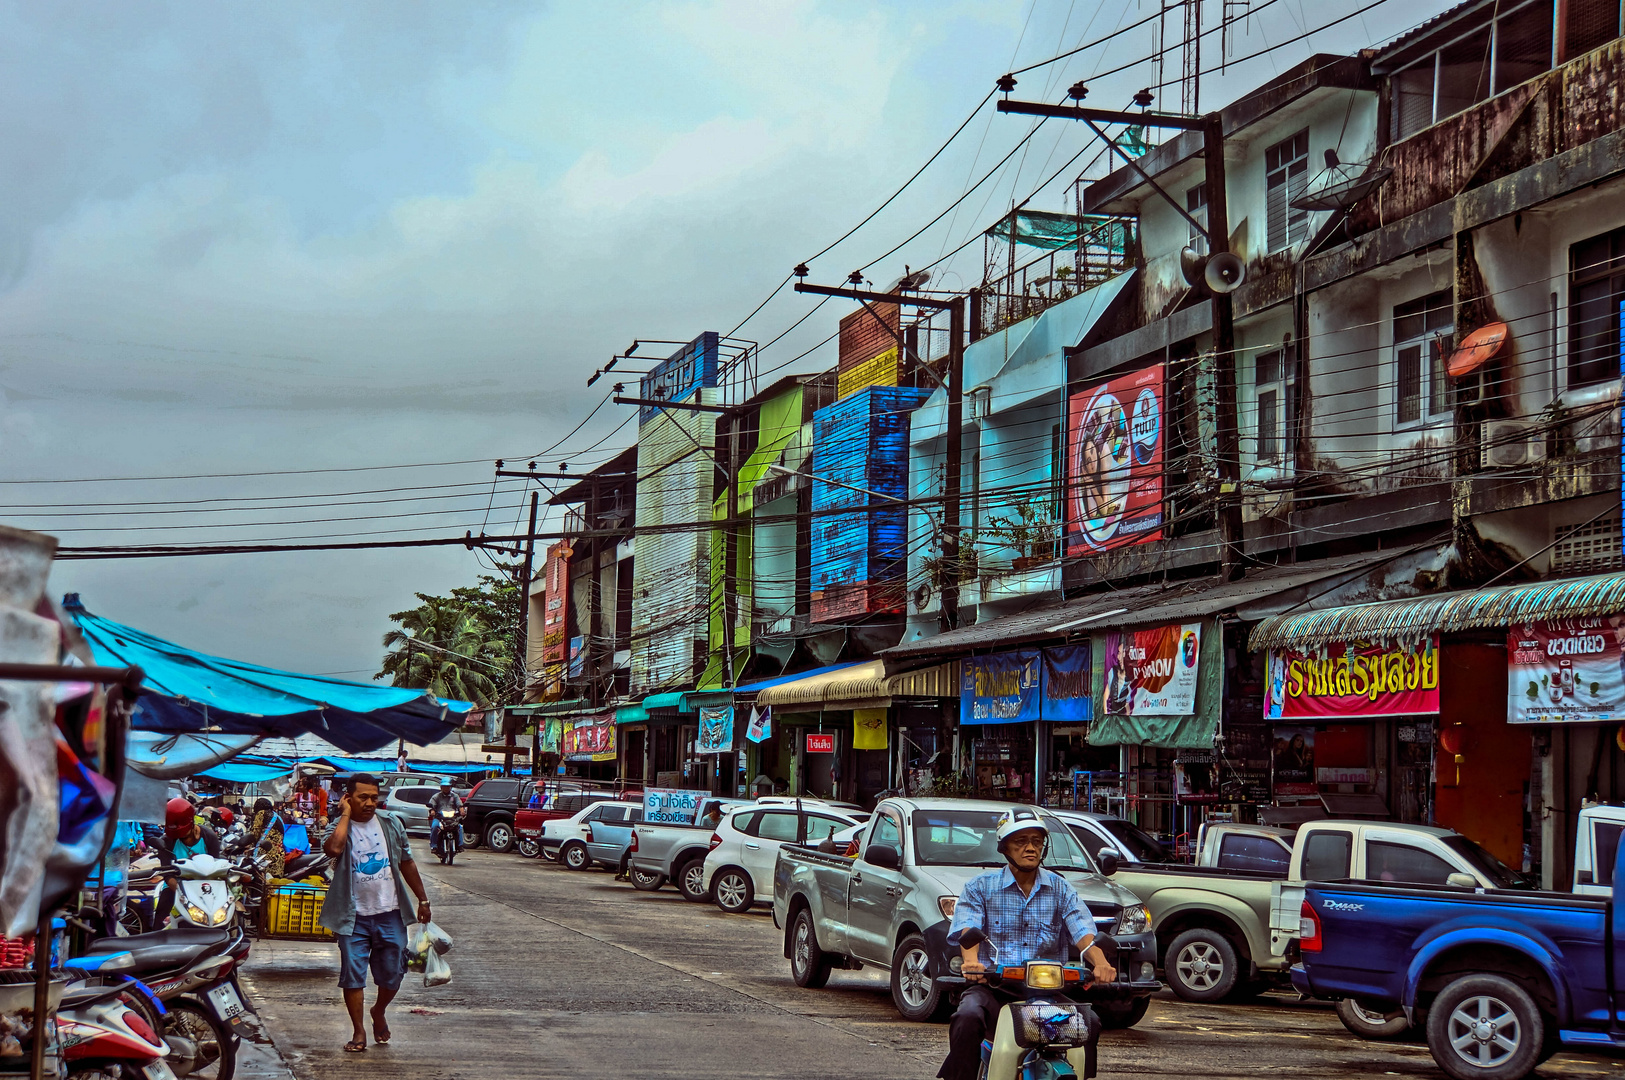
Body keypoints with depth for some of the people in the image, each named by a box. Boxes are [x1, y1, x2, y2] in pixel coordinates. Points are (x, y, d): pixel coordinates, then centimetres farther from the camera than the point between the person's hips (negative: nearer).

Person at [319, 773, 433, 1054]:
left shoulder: (390, 823, 4)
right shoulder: (339, 827, -5)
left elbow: (406, 863, 12)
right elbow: (333, 849, -30)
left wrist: (423, 900, 13)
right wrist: (346, 814, -18)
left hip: (389, 913, 2)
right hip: (354, 916, -2)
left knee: (392, 974, 7)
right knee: (353, 974, -2)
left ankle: (379, 1012, 35)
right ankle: (359, 1032, 9)